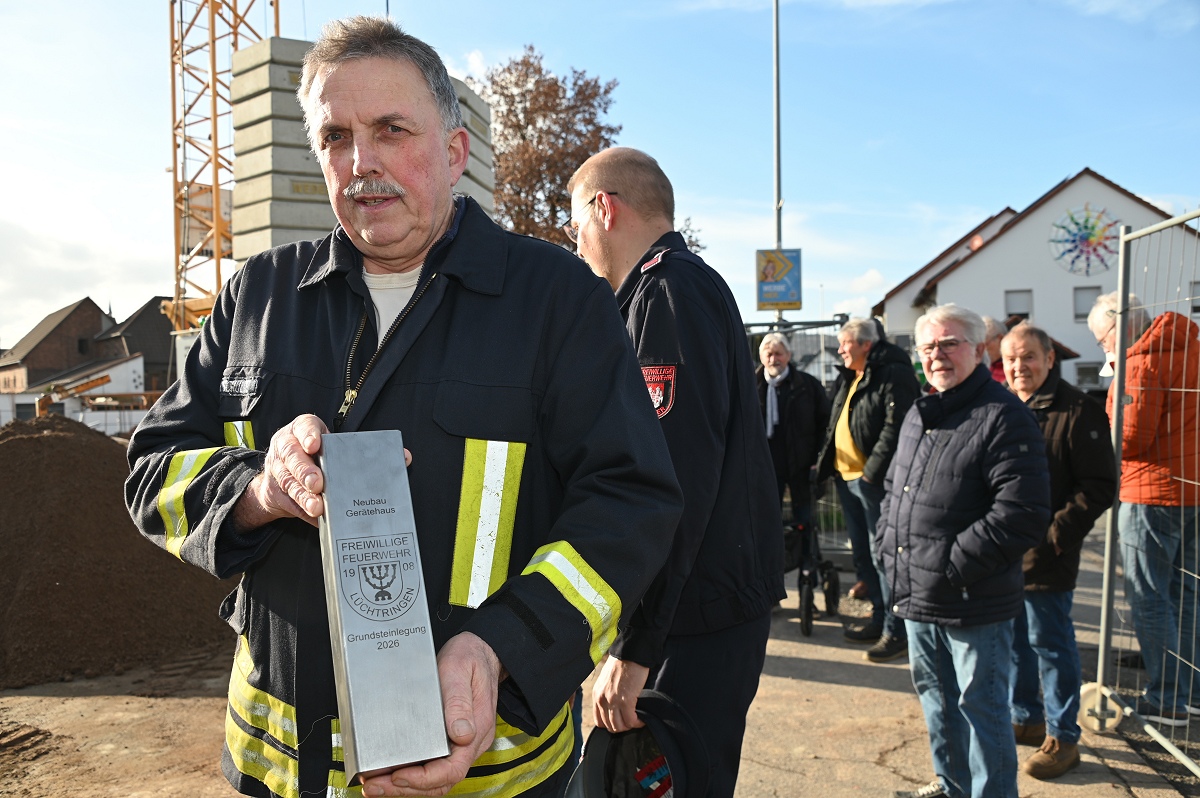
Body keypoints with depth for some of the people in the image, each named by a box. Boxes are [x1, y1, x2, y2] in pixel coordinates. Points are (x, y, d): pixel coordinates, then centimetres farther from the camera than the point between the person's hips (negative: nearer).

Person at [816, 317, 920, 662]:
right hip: (847, 477, 10)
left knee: (882, 554, -4)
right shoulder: (848, 378, 17)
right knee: (862, 554, 16)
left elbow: (896, 426, -22)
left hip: (874, 480, -10)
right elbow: (835, 425, 23)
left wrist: (873, 470, -25)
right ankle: (880, 618, 29)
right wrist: (826, 462, 14)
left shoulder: (893, 375, -13)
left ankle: (897, 631, 6)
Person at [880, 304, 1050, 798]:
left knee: (981, 707, 7)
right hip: (917, 597, 8)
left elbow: (1023, 515, -23)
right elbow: (893, 489, 21)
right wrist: (890, 547, 7)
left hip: (975, 606, -8)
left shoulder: (1003, 417, -16)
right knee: (935, 696, 23)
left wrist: (951, 566, -21)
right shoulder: (918, 415, 11)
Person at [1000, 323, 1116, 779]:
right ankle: (1026, 718, 35)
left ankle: (1062, 737, 20)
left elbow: (1099, 487, -12)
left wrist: (1058, 532, -19)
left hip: (1046, 556, -6)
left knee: (1049, 643, 4)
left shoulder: (1078, 411, -11)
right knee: (1013, 639, 17)